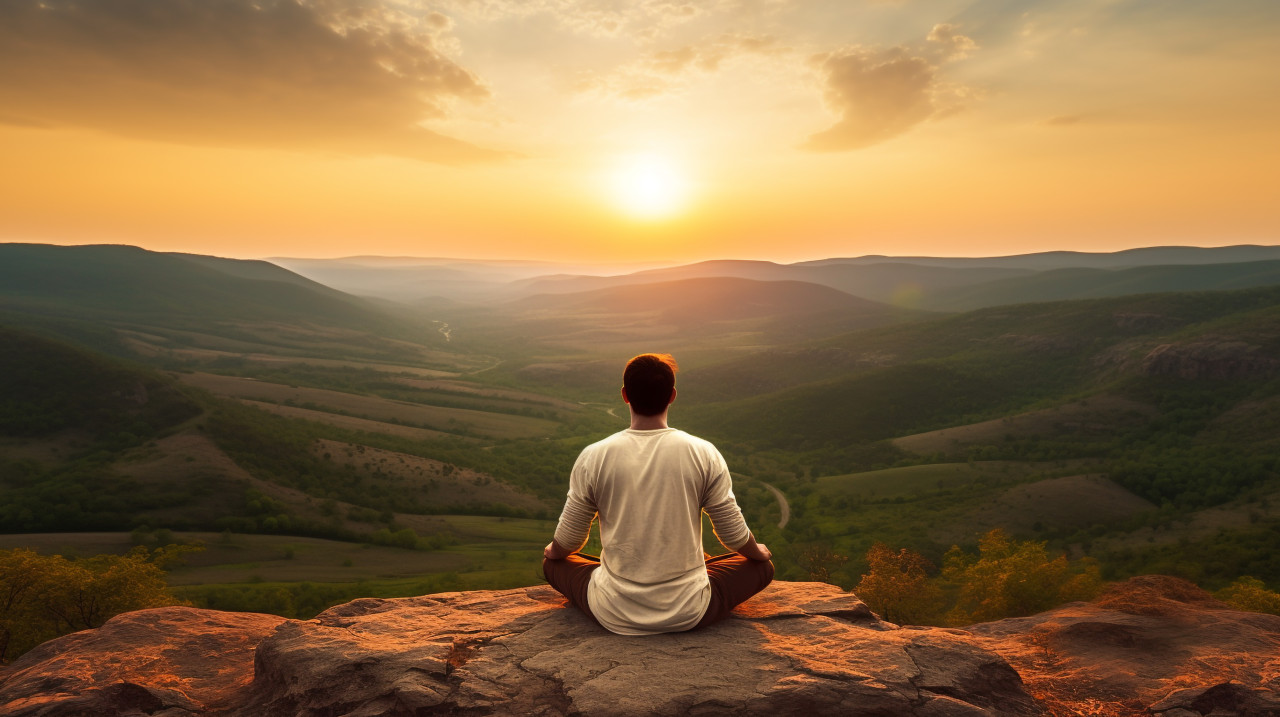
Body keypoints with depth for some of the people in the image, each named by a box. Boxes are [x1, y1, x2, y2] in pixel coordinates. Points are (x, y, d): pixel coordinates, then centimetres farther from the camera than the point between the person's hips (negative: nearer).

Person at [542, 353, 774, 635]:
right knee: (762, 566, 24)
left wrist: (552, 551, 26)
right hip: (689, 615, 0)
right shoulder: (704, 454, -11)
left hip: (614, 616, 0)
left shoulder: (593, 457, -10)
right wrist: (758, 551, 23)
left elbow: (567, 542, 1)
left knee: (552, 562, 27)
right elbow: (735, 535, 0)